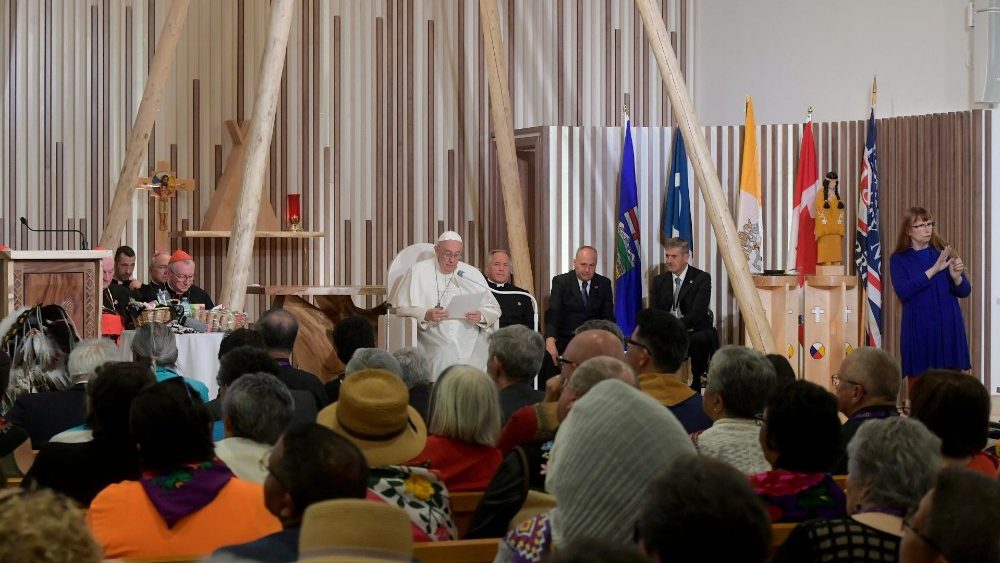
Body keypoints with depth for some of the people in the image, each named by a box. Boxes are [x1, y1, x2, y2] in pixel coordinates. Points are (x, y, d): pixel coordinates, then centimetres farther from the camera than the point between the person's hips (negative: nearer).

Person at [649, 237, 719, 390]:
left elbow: (697, 313, -15)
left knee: (700, 340, -37)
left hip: (694, 332, -3)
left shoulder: (702, 278, -4)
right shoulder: (660, 281, 11)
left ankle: (696, 384, -19)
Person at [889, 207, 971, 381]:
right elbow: (902, 291, -13)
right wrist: (934, 270, -17)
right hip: (918, 329, -2)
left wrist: (956, 276, -15)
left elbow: (965, 292, 7)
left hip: (948, 327, 2)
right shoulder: (899, 259, 4)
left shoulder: (944, 252, 9)